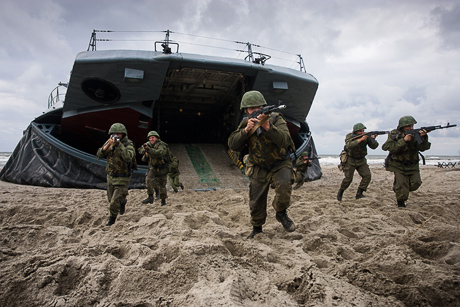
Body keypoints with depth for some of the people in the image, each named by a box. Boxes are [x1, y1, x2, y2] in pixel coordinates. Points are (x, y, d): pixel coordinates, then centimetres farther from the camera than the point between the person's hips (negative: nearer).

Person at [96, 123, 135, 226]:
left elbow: (128, 157, -34)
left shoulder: (128, 144, -16)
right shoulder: (110, 142, 0)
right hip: (110, 176, 6)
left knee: (115, 202, -7)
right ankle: (122, 202, 50)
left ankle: (112, 218, 18)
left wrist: (119, 144, -36)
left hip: (122, 178, -6)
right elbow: (100, 154, -6)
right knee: (111, 199, 19)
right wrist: (108, 145, -21)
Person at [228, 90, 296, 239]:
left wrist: (267, 126, -40)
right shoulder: (245, 124, -1)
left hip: (280, 164, -3)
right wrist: (246, 130, -27)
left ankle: (281, 213, -4)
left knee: (284, 185, -32)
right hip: (259, 168, 3)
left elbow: (284, 141, -29)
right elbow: (232, 145, -14)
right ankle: (257, 228, 30)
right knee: (256, 201, 5)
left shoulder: (276, 119, -13)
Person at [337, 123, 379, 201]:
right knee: (348, 179, -10)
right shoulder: (349, 136, -17)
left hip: (361, 161, 4)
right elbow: (349, 145, -37)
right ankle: (340, 192, 15)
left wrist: (373, 138, -29)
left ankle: (359, 194, -6)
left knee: (367, 176, -13)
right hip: (350, 160, -4)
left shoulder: (366, 136, -7)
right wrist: (360, 139, -42)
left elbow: (374, 146, -10)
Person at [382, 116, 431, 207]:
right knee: (401, 184, -8)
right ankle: (400, 201, 14)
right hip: (399, 165, -3)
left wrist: (423, 138, -31)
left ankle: (397, 187, 26)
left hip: (412, 165, 4)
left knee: (415, 183, -1)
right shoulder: (394, 134, -10)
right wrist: (403, 140, -32)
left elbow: (422, 148, -15)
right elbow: (392, 148, -24)